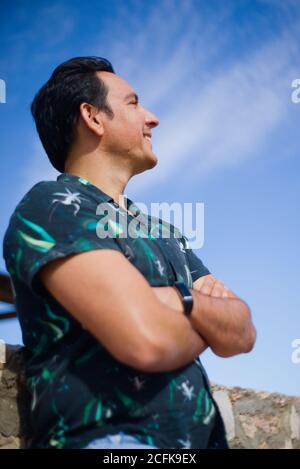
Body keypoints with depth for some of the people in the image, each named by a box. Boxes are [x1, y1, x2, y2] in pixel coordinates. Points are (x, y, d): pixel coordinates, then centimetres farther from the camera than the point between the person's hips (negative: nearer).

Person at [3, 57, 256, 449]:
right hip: (107, 439, -7)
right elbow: (147, 339, -18)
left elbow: (243, 333, 9)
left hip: (202, 436, 7)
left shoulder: (161, 230, 17)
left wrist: (181, 301, -9)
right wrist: (207, 327, 2)